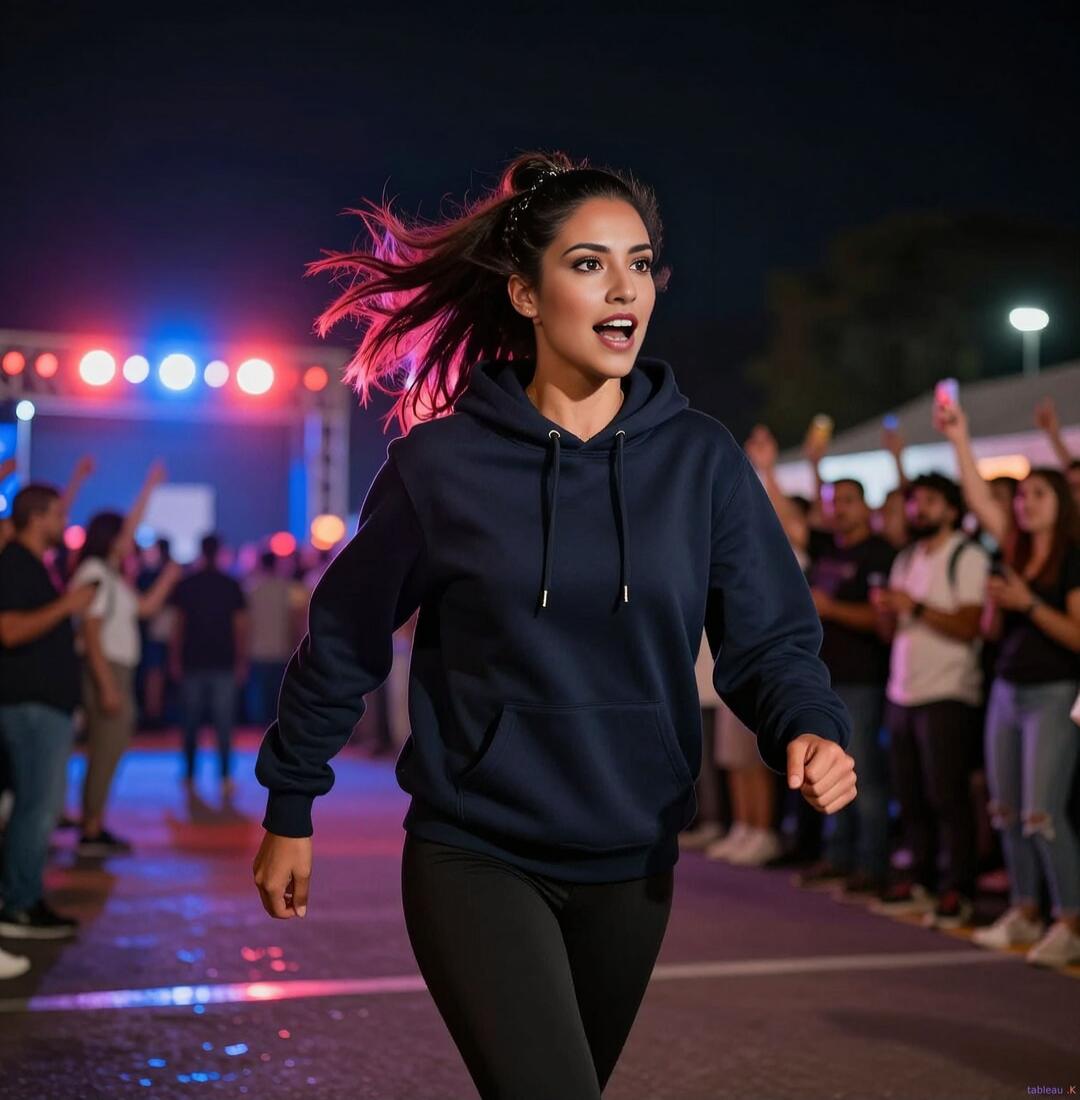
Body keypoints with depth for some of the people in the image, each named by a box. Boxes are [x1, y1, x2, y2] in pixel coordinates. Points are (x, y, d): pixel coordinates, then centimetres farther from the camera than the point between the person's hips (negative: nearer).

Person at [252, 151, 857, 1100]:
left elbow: (771, 635, -3)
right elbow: (345, 638, 2)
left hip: (630, 864, 3)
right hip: (475, 857, -3)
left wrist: (809, 729, -24)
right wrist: (290, 808, 5)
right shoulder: (441, 462, -7)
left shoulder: (701, 460, -3)